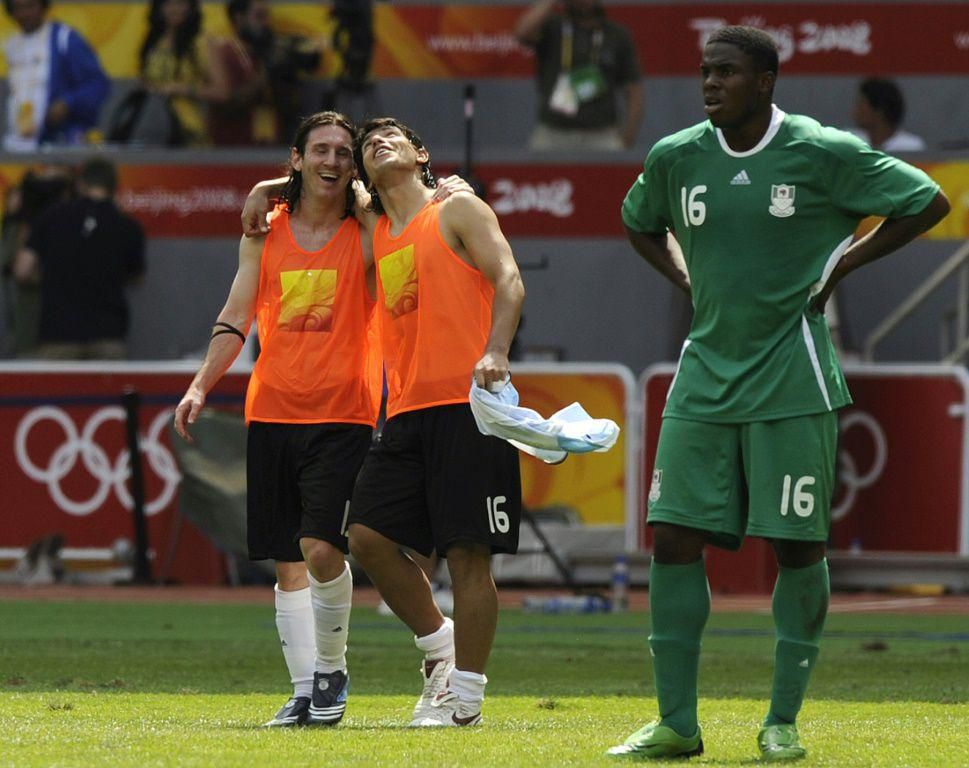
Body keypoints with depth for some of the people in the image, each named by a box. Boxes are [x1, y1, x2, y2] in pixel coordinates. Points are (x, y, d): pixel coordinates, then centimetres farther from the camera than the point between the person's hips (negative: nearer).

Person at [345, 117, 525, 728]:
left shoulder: (459, 212, 3)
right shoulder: (375, 238, 20)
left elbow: (509, 280, -8)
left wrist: (495, 352, -25)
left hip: (467, 404, -7)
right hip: (408, 412, 7)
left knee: (468, 552, -6)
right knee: (369, 536, -3)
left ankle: (465, 695, -2)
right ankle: (438, 643, 16)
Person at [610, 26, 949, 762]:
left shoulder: (823, 154, -8)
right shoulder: (674, 158, 5)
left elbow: (928, 202, -1)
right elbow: (640, 224, 27)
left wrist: (842, 264, -4)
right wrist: (687, 280, 10)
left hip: (792, 380, -4)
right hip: (705, 376, 4)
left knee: (798, 544, -1)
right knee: (673, 537, -3)